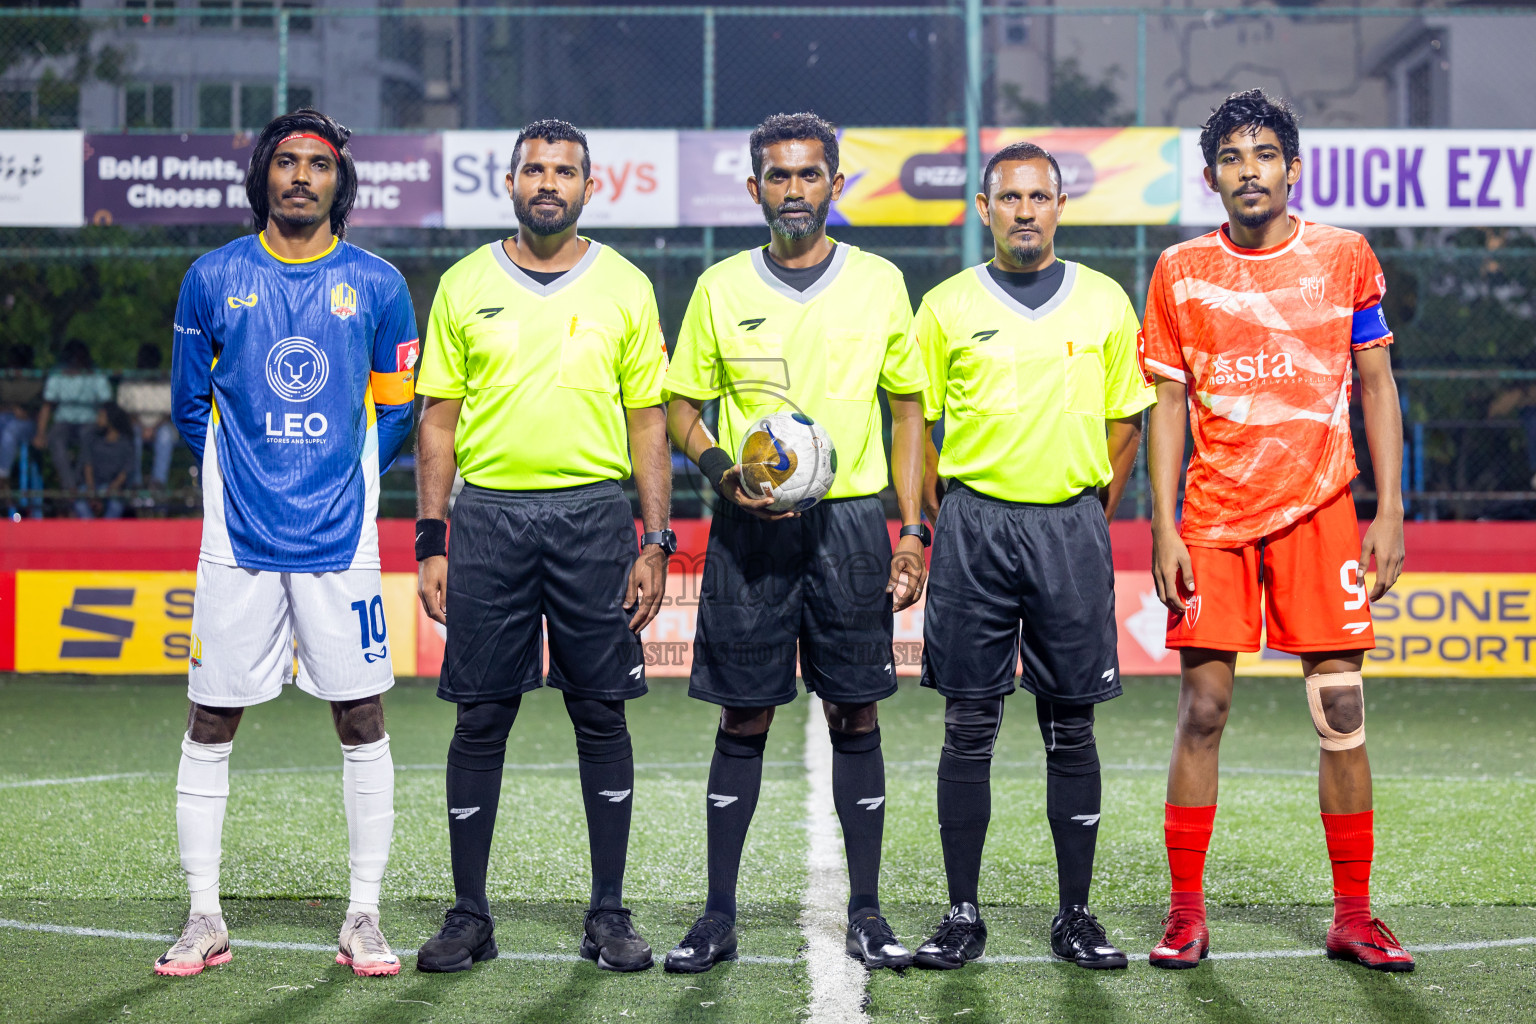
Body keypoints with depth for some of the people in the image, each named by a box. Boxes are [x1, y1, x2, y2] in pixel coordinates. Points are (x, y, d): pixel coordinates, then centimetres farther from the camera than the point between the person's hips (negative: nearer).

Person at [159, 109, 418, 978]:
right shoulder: (213, 280, 4)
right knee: (211, 725, 2)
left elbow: (398, 413, 12)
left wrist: (345, 481, 8)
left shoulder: (378, 285, 3)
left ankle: (364, 920, 9)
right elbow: (191, 404, 14)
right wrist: (241, 475, 11)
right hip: (238, 540, 1)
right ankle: (205, 919, 12)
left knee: (362, 722, 0)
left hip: (341, 539, 0)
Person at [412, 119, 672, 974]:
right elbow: (440, 421, 7)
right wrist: (431, 543, 1)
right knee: (481, 718, 2)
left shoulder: (625, 287, 5)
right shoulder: (465, 285, 6)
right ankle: (470, 915, 11)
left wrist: (656, 543, -1)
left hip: (593, 516, 0)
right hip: (488, 515, 0)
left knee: (602, 714, 3)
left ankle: (610, 913, 12)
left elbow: (649, 422, 6)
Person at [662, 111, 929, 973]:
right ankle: (719, 916, 9)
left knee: (856, 716, 3)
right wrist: (721, 469, -10)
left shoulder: (880, 283, 5)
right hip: (750, 527, 0)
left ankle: (866, 913, 11)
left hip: (851, 521, 0)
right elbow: (683, 403, 10)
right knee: (745, 721, 2)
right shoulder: (721, 287, 5)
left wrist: (913, 531, 2)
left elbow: (909, 408, 9)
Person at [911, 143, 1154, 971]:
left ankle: (1075, 915, 12)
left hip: (1071, 524, 1)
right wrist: (944, 525, 2)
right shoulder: (947, 306, 4)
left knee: (1071, 728, 4)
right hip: (973, 524, 0)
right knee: (969, 728, 1)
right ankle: (962, 916, 8)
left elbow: (1125, 425, 11)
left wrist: (1087, 520, 5)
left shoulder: (1104, 303, 6)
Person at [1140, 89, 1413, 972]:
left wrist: (1390, 511, -1)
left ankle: (1354, 918, 8)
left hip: (1320, 509, 0)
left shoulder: (1345, 257, 4)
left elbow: (1377, 386, 6)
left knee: (1343, 712, -1)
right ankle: (1187, 914, 7)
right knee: (1202, 710, -2)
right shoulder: (1180, 271, 5)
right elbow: (1168, 404, 6)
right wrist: (1163, 528, -2)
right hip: (1214, 515, 0)